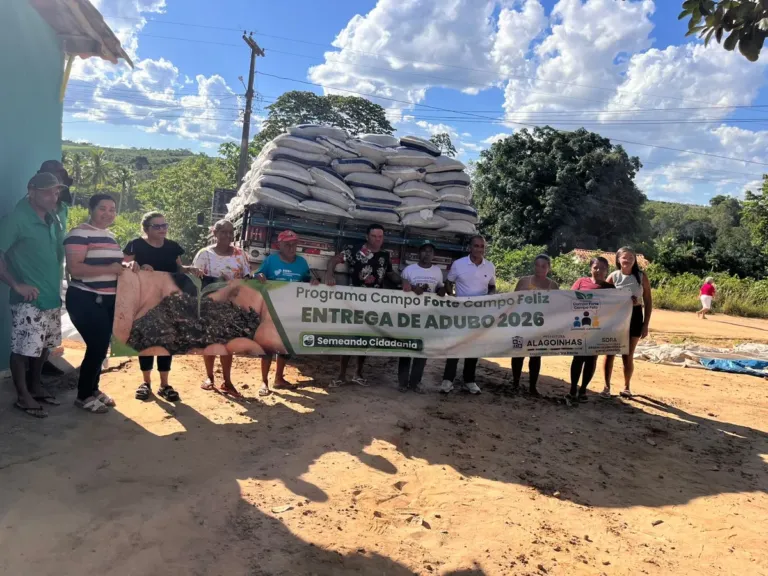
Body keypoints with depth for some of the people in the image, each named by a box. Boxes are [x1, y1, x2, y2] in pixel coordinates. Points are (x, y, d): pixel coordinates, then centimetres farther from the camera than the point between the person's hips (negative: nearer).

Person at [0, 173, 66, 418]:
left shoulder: (54, 220, 8)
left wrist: (57, 285, 12)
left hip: (52, 297, 7)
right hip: (29, 301, -7)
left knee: (43, 346, 17)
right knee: (23, 349, 3)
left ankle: (35, 387, 33)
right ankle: (23, 396, 16)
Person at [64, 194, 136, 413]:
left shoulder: (111, 236, 14)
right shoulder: (80, 233, -13)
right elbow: (74, 268, -24)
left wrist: (126, 266, 6)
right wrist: (109, 269, -24)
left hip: (108, 300, 9)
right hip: (85, 300, -9)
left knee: (102, 345, 14)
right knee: (97, 346, -8)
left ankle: (93, 389, 29)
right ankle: (83, 395, 8)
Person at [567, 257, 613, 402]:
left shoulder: (610, 288, 6)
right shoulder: (581, 282, 3)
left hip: (599, 327, 1)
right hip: (580, 324, -1)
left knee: (591, 358, 6)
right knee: (579, 356, 1)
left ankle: (583, 389, 16)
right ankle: (573, 388, 7)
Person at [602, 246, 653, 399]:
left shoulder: (641, 277, -2)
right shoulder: (613, 276, -2)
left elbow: (648, 302, 1)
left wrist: (646, 324, -2)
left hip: (634, 317, 0)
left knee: (628, 355, 7)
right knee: (610, 353, 0)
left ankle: (626, 387, 24)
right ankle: (607, 386, 11)